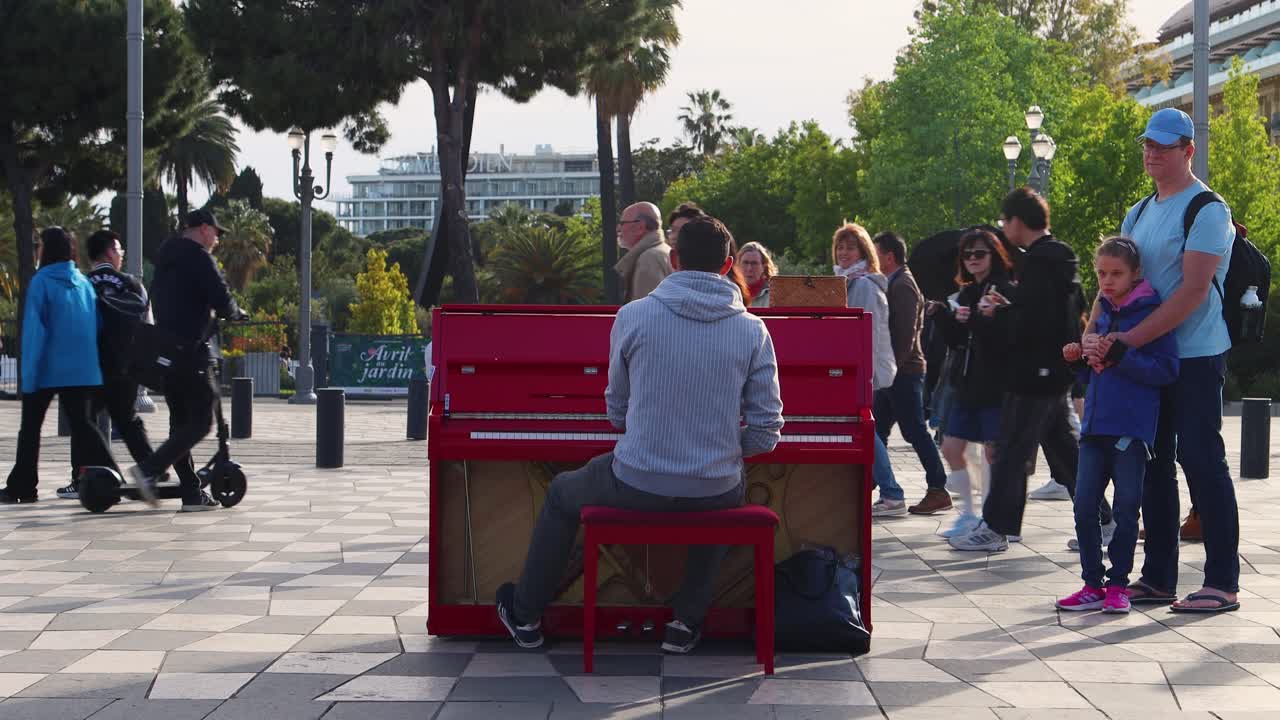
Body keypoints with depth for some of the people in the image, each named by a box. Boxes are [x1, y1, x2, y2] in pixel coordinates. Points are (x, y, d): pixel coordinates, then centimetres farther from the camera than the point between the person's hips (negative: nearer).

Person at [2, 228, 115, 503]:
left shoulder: (42, 281, -9)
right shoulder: (84, 283, 7)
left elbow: (34, 330, -12)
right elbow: (95, 327, 12)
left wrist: (29, 373, -11)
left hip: (47, 369, -4)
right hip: (83, 370, 4)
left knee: (30, 428, 10)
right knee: (82, 424, 4)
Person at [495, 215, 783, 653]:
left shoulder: (634, 316, -7)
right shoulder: (752, 329, -4)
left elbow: (617, 411, 6)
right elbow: (766, 432, -3)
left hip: (637, 485, -1)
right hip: (715, 491, 2)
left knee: (561, 495, 30)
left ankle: (526, 617, 41)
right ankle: (688, 621, 33)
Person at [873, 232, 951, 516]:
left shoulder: (903, 285, -13)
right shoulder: (893, 284, 17)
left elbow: (906, 333, -20)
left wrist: (892, 367, -21)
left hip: (904, 372, -10)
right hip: (893, 372, 10)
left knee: (914, 431, -7)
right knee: (877, 431, 12)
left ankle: (938, 490, -4)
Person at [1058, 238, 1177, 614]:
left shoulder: (1151, 313, -5)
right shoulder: (1101, 313, 16)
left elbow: (1166, 370, -13)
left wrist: (1121, 358, -21)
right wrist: (1078, 360, 3)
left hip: (1132, 427, -6)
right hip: (1095, 424, 6)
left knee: (1126, 508, 0)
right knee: (1085, 506, 4)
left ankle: (1119, 583, 11)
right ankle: (1093, 584, 13)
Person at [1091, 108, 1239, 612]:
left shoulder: (1206, 210, -11)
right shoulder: (1140, 213, 15)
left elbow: (1193, 291, -20)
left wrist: (1128, 339, -23)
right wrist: (1092, 334, -8)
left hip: (1196, 356, -8)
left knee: (1200, 459, -8)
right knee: (1153, 462, 10)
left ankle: (1223, 583, -2)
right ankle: (1158, 578, 17)